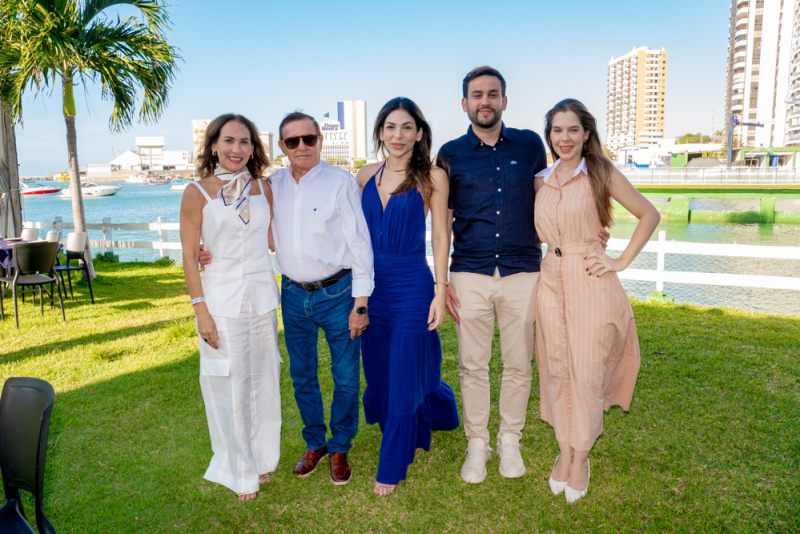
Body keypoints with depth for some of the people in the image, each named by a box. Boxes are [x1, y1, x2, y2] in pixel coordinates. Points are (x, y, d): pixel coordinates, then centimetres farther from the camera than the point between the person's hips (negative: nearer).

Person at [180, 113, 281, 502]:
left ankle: (261, 458, 35)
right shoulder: (197, 193, -6)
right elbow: (190, 257, -7)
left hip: (262, 298, 4)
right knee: (231, 386, 6)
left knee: (263, 381, 13)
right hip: (221, 302, -4)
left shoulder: (263, 188, 5)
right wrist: (201, 309, -11)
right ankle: (240, 471, 26)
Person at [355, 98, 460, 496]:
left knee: (403, 377, 3)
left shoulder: (432, 177, -6)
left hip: (412, 285, -5)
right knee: (378, 370, 17)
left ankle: (391, 467, 21)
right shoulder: (366, 175, 6)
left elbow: (440, 235, -5)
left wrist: (441, 291, -8)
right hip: (371, 284, 5)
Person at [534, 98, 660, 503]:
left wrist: (622, 261, -4)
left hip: (591, 284, -4)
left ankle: (581, 456, 22)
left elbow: (649, 214, 2)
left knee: (587, 372, 2)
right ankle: (564, 450, 26)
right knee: (556, 370, 8)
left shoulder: (601, 174, -2)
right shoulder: (541, 182, 9)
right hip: (551, 282, 4)